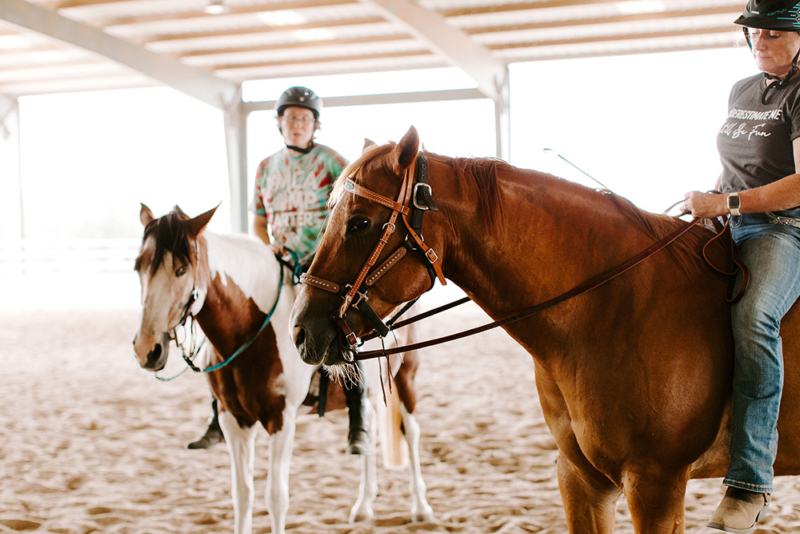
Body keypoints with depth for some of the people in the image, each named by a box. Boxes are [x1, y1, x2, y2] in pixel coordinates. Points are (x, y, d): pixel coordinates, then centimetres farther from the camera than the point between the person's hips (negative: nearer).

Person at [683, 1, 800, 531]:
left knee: (754, 316, -35)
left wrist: (728, 203, -21)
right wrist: (707, 202, 11)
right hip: (729, 228, 9)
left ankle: (750, 481, -35)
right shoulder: (741, 90, 17)